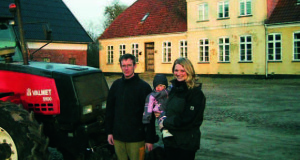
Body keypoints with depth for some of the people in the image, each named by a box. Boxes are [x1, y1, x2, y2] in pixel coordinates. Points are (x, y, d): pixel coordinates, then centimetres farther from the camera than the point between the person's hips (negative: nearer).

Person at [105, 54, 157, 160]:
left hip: (136, 139, -4)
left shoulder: (144, 86, -6)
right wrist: (109, 132, 9)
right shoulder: (116, 85, 7)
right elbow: (109, 110, 13)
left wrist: (150, 139, -10)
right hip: (117, 137, 4)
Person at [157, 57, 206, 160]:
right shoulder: (174, 88, 9)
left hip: (186, 144, -6)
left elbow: (187, 120, -19)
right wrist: (164, 118, -3)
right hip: (170, 140, 7)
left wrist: (165, 123, -11)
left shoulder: (196, 93, -14)